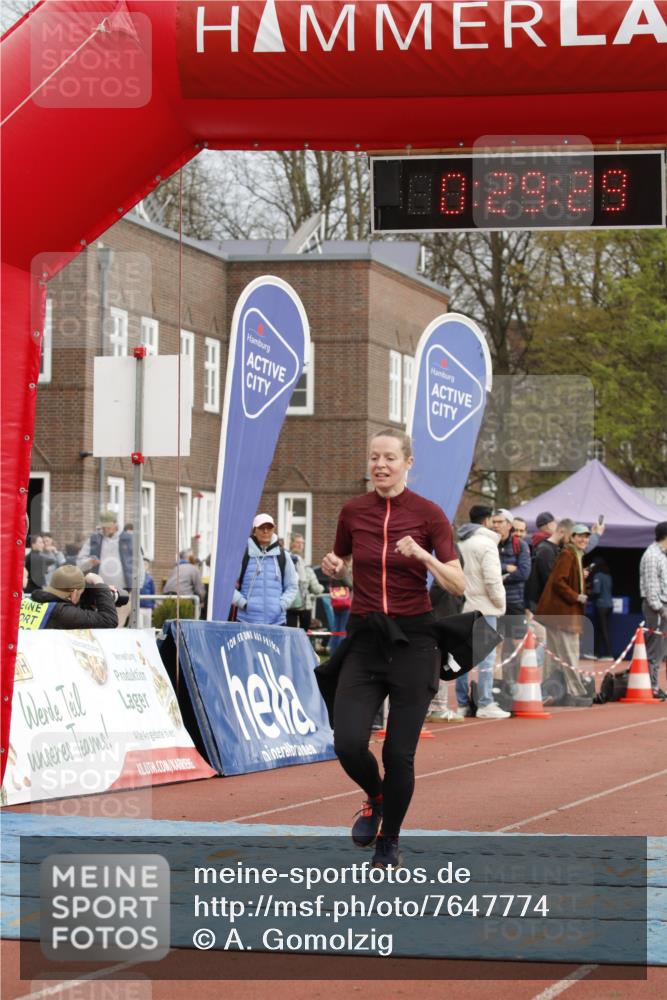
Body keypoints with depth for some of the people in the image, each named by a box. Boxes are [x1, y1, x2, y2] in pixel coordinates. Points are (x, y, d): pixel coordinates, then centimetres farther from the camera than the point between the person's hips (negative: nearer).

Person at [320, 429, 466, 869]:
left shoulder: (429, 514, -5)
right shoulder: (353, 511, 4)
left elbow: (458, 585, -8)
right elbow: (341, 564, 20)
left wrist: (424, 556, -24)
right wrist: (333, 567, -2)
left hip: (412, 639, -2)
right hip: (364, 638, 2)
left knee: (399, 752, -3)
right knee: (349, 743, -13)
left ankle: (390, 840, 20)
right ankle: (374, 798, 21)